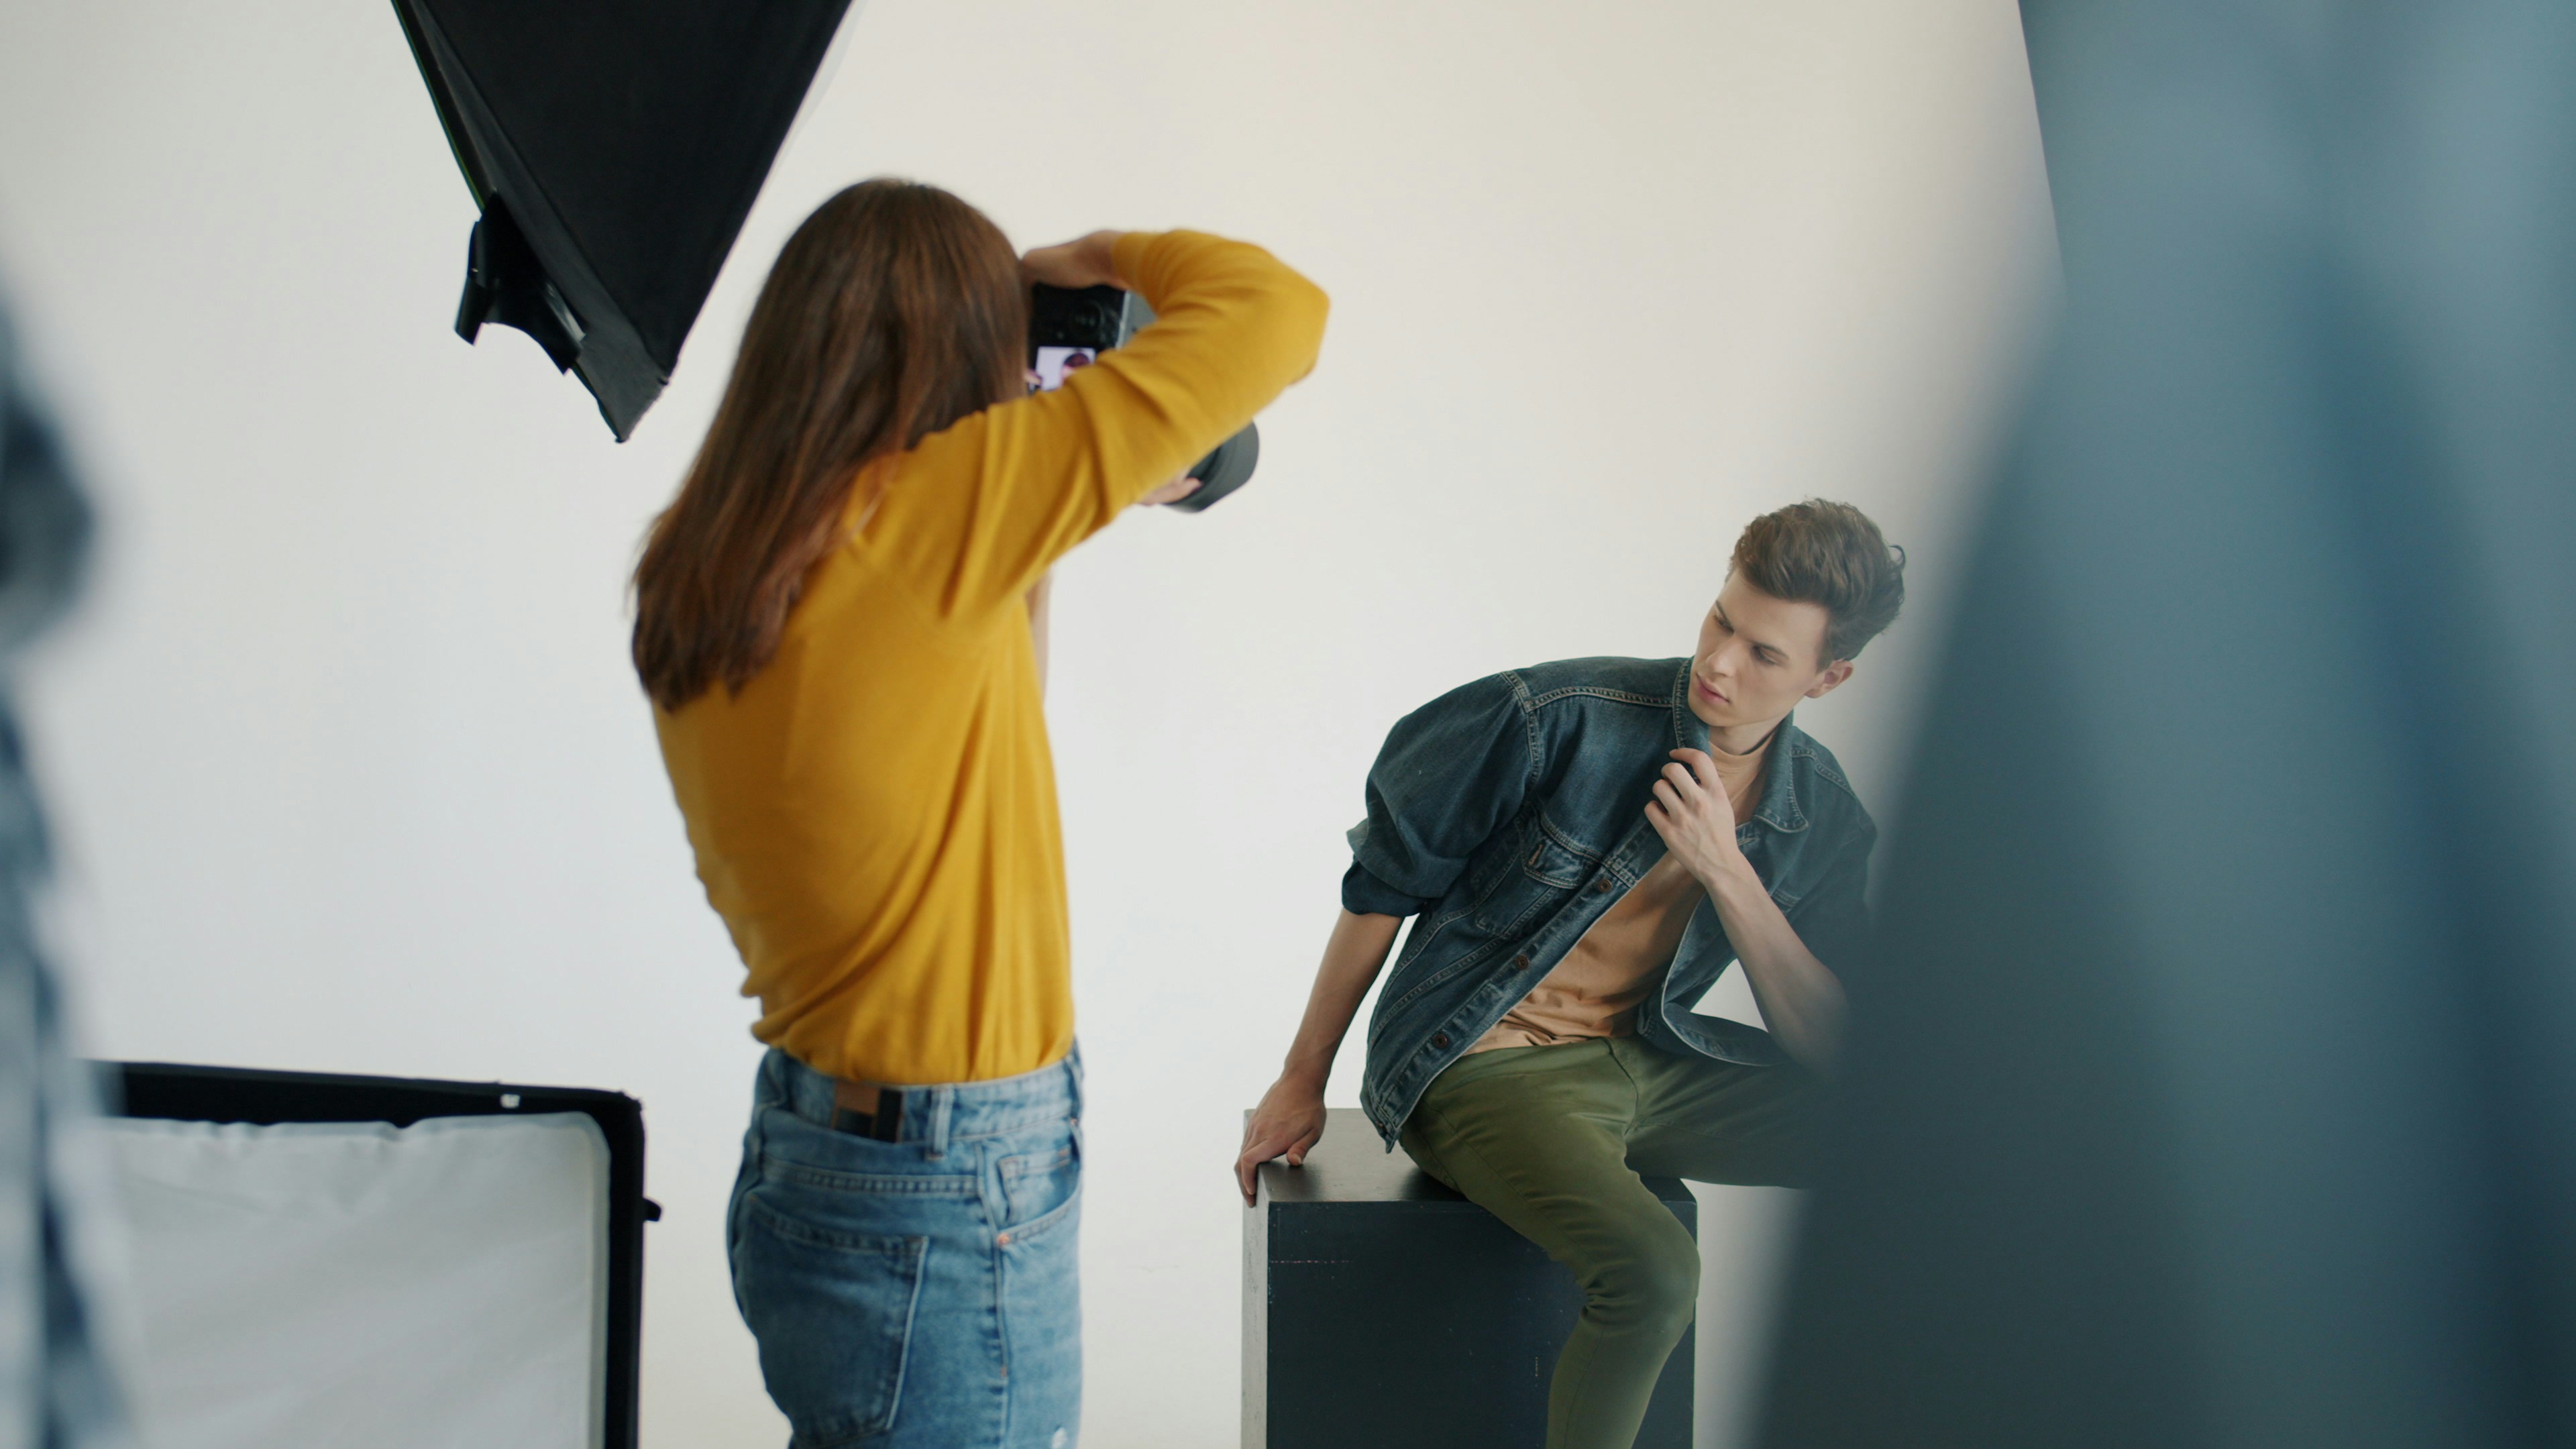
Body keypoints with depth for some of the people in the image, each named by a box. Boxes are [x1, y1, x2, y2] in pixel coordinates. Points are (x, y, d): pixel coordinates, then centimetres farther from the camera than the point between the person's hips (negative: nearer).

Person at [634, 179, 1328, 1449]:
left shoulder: (700, 570, 4)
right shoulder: (909, 522, -20)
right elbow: (1275, 312, -17)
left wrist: (1043, 548, 19)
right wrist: (1104, 260, 1)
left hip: (801, 1155, 8)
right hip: (950, 1210, -8)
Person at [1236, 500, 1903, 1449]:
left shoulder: (1825, 818, 0)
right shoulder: (1561, 719, -15)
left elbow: (1829, 1047, -4)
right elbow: (1382, 886, -5)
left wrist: (1726, 870, -18)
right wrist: (1302, 1084, 3)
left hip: (1646, 1066, 6)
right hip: (1482, 1073, -5)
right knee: (1653, 1273, -32)